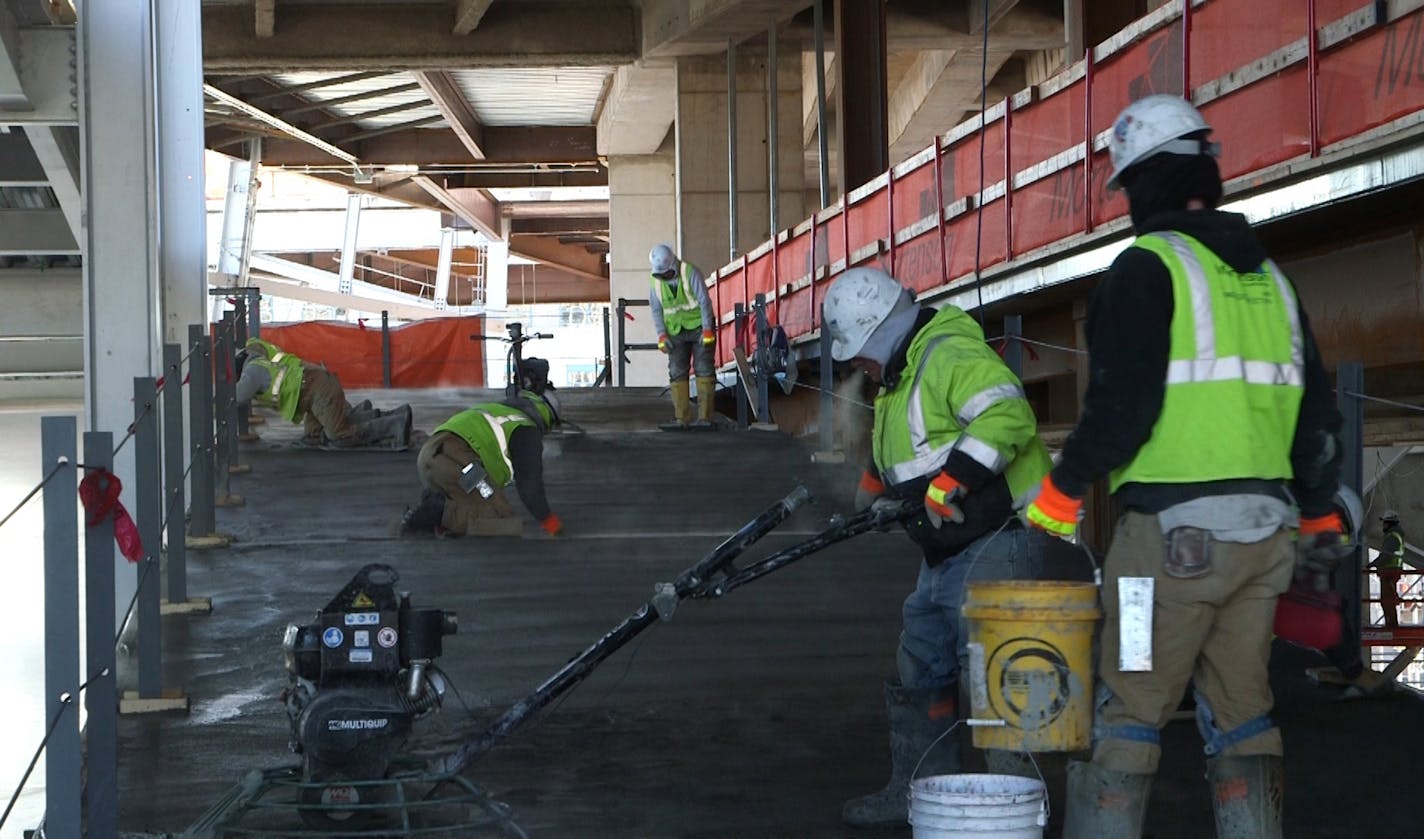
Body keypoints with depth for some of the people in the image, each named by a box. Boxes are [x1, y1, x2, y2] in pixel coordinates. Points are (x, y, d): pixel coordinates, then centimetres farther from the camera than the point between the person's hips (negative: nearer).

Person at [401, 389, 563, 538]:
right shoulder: (528, 430, 12)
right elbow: (529, 483, 7)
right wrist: (548, 521, 19)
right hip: (454, 460, -9)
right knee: (502, 522, -7)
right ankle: (440, 511, -20)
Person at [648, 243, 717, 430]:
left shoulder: (690, 272, -17)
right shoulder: (655, 280, -2)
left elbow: (704, 301, -17)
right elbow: (656, 309, 4)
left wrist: (707, 330, -19)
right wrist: (661, 335, -5)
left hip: (699, 327, -5)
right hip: (676, 331, 5)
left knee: (704, 370, -7)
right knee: (677, 373, -1)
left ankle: (705, 417, -8)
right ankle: (681, 418, 0)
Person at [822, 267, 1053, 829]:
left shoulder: (953, 357, -15)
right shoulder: (898, 376, 19)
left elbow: (1008, 416, -30)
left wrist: (949, 484, -28)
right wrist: (876, 490, 18)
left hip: (995, 546, -11)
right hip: (945, 554, 11)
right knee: (920, 671, 17)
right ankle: (914, 790, 28)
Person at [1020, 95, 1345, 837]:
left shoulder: (1148, 268, -8)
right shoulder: (1267, 275, 15)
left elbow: (1121, 404, -16)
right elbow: (1316, 407, 17)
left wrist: (1061, 492, -5)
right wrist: (1321, 513, 26)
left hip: (1176, 529, -7)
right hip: (1265, 529, 7)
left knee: (1128, 708, -2)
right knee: (1242, 712, 13)